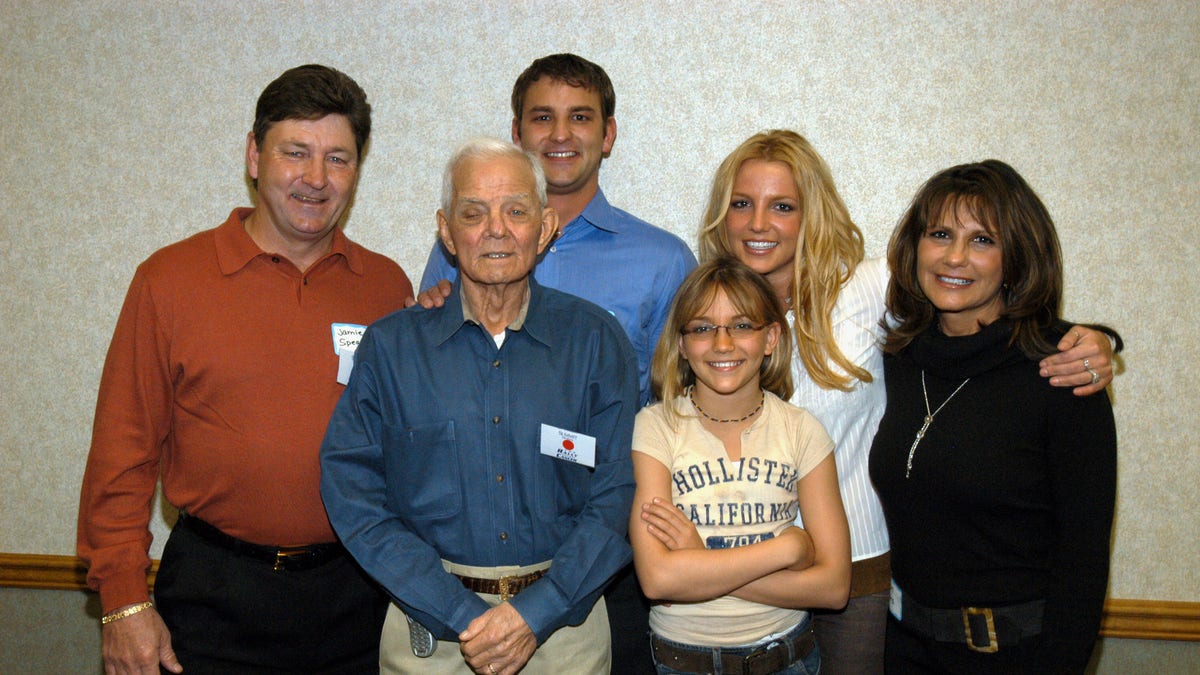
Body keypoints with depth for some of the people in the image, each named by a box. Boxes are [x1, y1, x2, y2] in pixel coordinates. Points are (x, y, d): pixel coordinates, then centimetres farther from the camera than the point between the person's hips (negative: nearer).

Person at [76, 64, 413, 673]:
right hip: (214, 594, -1)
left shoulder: (388, 286, 1)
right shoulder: (170, 279, -4)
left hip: (357, 595, 2)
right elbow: (123, 449, -3)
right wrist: (123, 599, -5)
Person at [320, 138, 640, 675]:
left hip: (564, 621, 1)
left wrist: (536, 612, -15)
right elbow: (353, 495, -7)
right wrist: (461, 616, -15)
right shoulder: (390, 345, -3)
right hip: (431, 623, 0)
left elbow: (616, 496, -6)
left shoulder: (596, 341, -3)